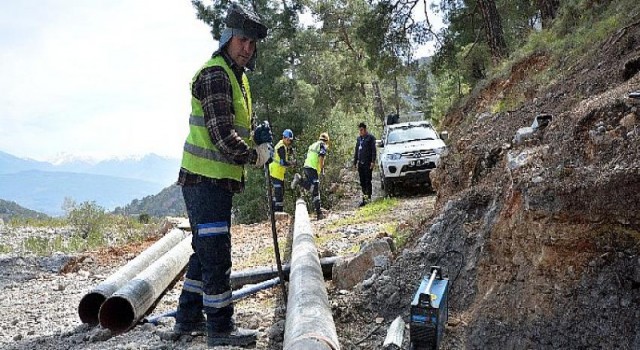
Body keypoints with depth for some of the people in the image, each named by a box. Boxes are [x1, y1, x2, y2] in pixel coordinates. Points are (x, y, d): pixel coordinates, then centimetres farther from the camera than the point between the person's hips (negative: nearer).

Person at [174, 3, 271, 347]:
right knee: (216, 253, -4)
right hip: (207, 179, -11)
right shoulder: (215, 74, -15)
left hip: (216, 180, 11)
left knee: (205, 249, 17)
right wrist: (256, 155, -9)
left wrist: (258, 139, 6)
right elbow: (222, 136, -23)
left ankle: (188, 317, 29)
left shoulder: (236, 76, 18)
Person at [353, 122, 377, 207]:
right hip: (360, 163, 6)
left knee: (368, 181, -6)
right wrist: (355, 162, 17)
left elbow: (373, 150, -8)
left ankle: (368, 197, -5)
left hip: (368, 163, -6)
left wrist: (373, 161, -16)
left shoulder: (370, 137, -3)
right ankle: (364, 198, 13)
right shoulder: (359, 138, 17)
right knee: (362, 182, 8)